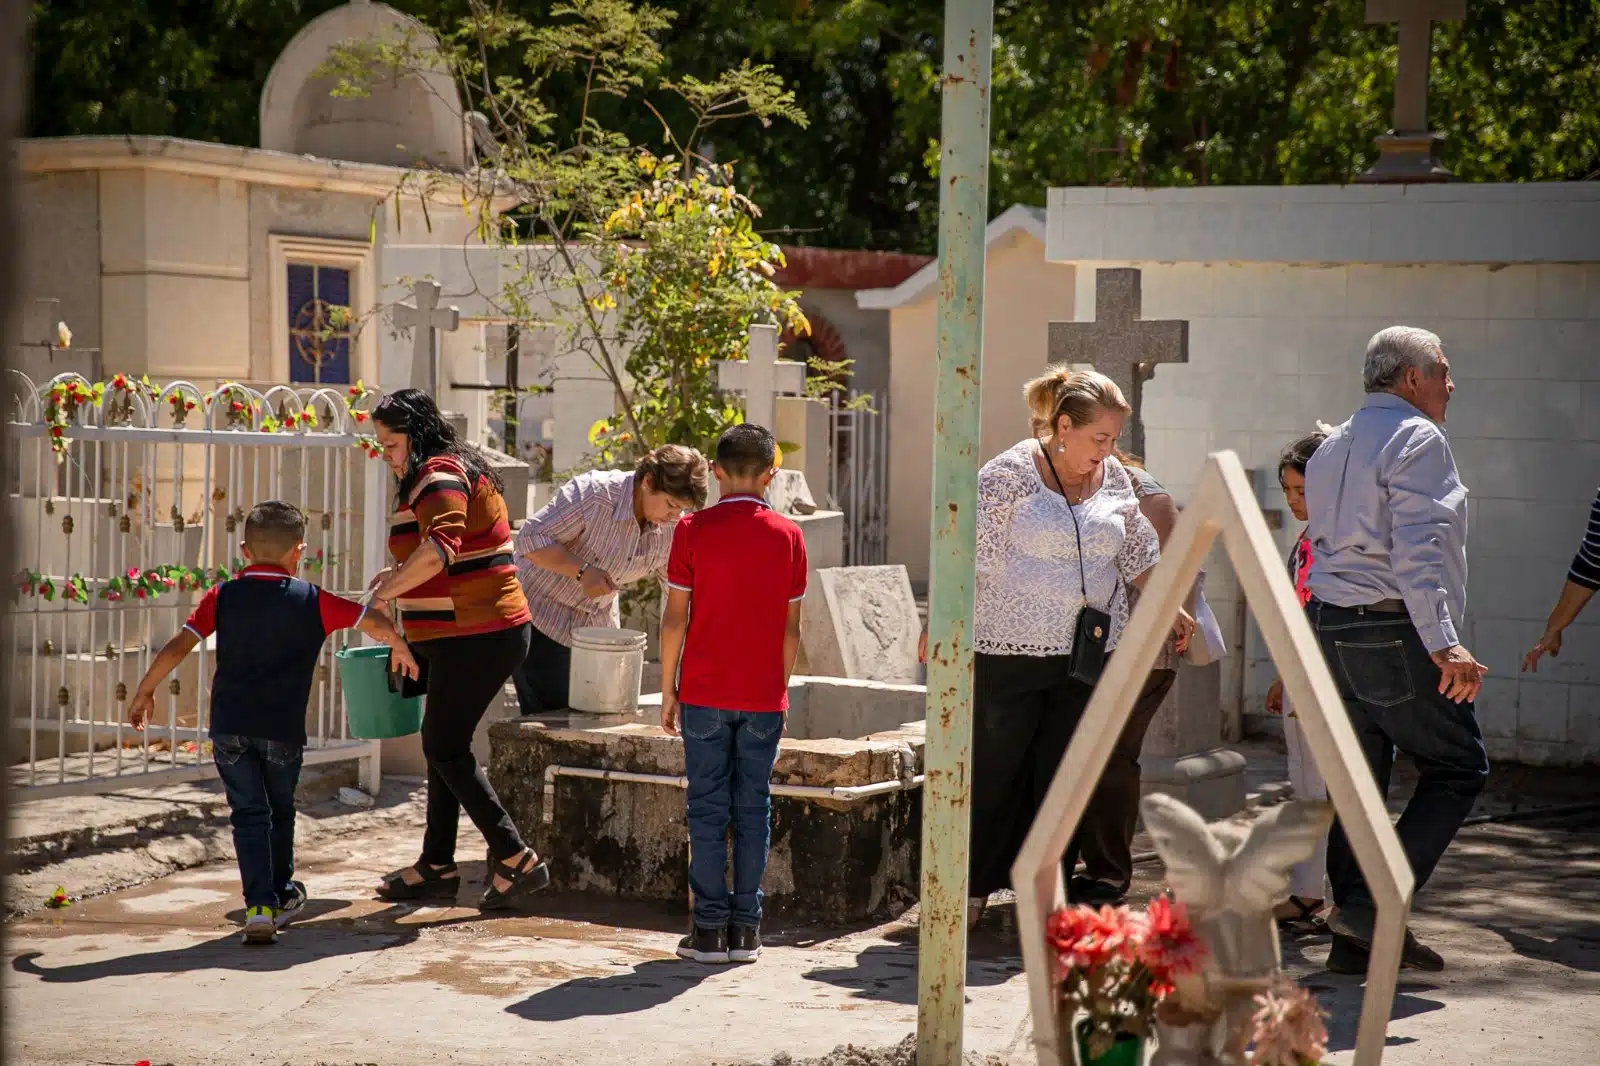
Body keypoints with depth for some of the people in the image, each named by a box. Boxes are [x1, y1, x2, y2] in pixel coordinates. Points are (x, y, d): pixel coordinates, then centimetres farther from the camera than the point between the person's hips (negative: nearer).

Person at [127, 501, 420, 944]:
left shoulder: (222, 596, 5)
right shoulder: (313, 601, 1)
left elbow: (178, 646, 1)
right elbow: (376, 624, 1)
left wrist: (144, 692, 12)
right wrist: (400, 649, 22)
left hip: (229, 725, 0)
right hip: (283, 729, 0)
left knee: (249, 814, 4)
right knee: (280, 811, 20)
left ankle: (260, 905, -9)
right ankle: (281, 894, 35)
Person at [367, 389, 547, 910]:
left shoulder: (440, 475, -15)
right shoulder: (452, 471, 19)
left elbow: (441, 546, -34)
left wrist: (389, 590, -25)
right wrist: (401, 573, 16)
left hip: (475, 638, -11)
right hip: (471, 636, 11)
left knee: (445, 748, -5)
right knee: (442, 744, 15)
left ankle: (515, 860, -3)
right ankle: (436, 865, 23)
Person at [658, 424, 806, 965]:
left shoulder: (693, 530, -5)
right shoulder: (787, 535, 1)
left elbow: (675, 619, -4)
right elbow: (791, 627, 4)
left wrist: (668, 690, 5)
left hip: (705, 693, -1)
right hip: (764, 697, 2)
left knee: (708, 809, 3)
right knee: (753, 809, 7)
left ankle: (710, 929, 3)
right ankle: (745, 929, 8)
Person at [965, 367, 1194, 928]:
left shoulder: (1114, 479, 9)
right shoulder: (1009, 474, -9)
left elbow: (1137, 555, 21)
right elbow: (971, 556, -10)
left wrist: (1169, 609, 16)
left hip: (1087, 654, 5)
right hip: (1010, 651, -5)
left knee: (1062, 776, 7)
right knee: (995, 771, 1)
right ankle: (973, 888, 12)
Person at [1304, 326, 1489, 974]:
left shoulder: (1330, 449, 19)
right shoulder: (1417, 438, -8)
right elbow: (1418, 549, -19)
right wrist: (1443, 643, -25)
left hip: (1328, 628, 9)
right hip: (1394, 633, -9)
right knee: (1458, 768, 0)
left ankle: (1355, 940, 9)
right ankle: (1375, 906, -10)